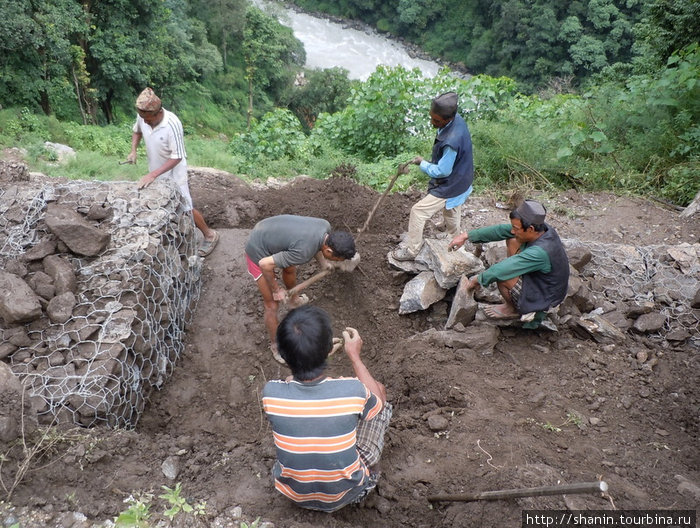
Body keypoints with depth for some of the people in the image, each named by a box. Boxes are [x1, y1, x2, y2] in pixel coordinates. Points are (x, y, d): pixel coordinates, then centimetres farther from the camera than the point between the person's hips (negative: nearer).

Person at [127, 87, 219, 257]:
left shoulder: (172, 124, -32)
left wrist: (153, 174, -32)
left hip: (173, 173, -6)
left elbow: (176, 157, -28)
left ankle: (210, 235, 24)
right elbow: (137, 131, 11)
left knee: (185, 208, 4)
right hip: (156, 172, 6)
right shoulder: (142, 117, -14)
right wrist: (133, 150, -6)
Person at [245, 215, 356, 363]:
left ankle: (293, 300, 66)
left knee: (290, 270, 34)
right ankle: (275, 346, 27)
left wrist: (322, 263, 19)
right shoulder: (303, 252, -39)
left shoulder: (326, 226, -16)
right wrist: (276, 289, -17)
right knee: (272, 305, 3)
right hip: (258, 253, -8)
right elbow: (265, 264, -31)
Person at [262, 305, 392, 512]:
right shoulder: (353, 391, -30)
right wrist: (354, 356, 1)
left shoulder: (271, 394, -25)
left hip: (294, 494, 2)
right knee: (380, 390, 10)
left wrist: (314, 352, 8)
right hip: (347, 494, -1)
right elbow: (378, 402, -4)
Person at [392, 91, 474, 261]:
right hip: (458, 181, 9)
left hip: (450, 187, -9)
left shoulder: (451, 141, -39)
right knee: (451, 212, 30)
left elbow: (442, 171, -27)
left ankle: (411, 251, 12)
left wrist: (422, 163, -14)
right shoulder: (456, 119, -11)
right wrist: (433, 162, 6)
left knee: (418, 211, -2)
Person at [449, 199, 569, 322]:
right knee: (512, 241, 4)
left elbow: (500, 270, -35)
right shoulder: (541, 228, -13)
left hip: (542, 299, -8)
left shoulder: (540, 252, -38)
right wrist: (467, 236, -6)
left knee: (501, 274, -25)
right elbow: (501, 230, -7)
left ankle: (513, 309, 6)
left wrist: (478, 279, -18)